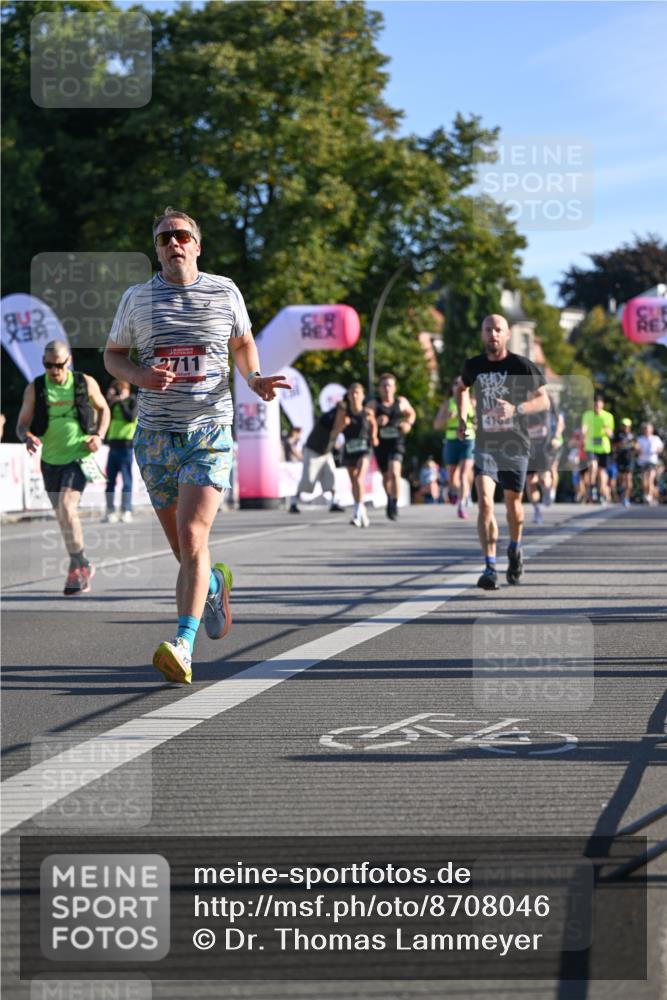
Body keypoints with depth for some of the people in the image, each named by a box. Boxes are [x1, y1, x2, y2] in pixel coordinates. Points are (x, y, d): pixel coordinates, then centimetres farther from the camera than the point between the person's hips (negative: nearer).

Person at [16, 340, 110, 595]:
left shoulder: (86, 383, -5)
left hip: (78, 457, -3)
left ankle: (77, 567, -11)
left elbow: (103, 409, 12)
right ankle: (83, 566, 27)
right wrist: (28, 438, -25)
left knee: (67, 507, -22)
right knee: (62, 516, 10)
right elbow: (22, 424, -2)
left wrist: (99, 435, -4)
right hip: (51, 460, 4)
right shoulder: (34, 389, -3)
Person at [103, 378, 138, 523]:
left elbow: (131, 417, -15)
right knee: (110, 480, 5)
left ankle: (126, 511, -6)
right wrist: (109, 401, 2)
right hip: (113, 445, 7)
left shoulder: (132, 401, 0)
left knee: (126, 480, -6)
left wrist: (121, 402, -11)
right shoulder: (114, 404, 18)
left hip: (125, 446, -7)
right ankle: (110, 511, 7)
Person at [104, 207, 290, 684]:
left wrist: (255, 378, 1)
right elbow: (113, 355, 14)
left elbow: (243, 343, 21)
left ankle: (183, 645, -23)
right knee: (184, 549, 9)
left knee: (192, 537, -19)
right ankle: (214, 583, 44)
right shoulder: (137, 298, 4)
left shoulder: (225, 292, 5)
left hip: (210, 430, -2)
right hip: (155, 434, 2)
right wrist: (140, 376, -8)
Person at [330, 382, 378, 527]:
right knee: (353, 482, 14)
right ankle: (363, 512, 33)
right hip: (349, 450, 3)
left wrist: (374, 437, -1)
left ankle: (358, 513, -20)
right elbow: (334, 432, -4)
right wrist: (342, 425, -22)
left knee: (359, 480, -22)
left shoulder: (368, 412, -7)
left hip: (364, 450, -3)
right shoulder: (343, 411, -7)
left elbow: (373, 424, 15)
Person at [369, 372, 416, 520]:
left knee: (394, 472, -22)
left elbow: (411, 413, 23)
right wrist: (376, 422, -27)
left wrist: (409, 423, 3)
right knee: (386, 476, 14)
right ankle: (389, 499, 43)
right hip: (380, 443, 1)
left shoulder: (401, 402, 4)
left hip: (396, 442, -1)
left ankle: (394, 504, -15)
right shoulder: (374, 404, -2)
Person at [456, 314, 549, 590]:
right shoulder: (473, 366, 2)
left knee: (513, 503, 11)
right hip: (485, 444, 1)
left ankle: (515, 549, 42)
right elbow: (462, 388, 25)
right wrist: (462, 419, 12)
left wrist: (515, 409, -20)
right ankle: (490, 568, -19)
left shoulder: (522, 366, -6)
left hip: (515, 444, -1)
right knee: (485, 502, -16)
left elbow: (543, 401, -3)